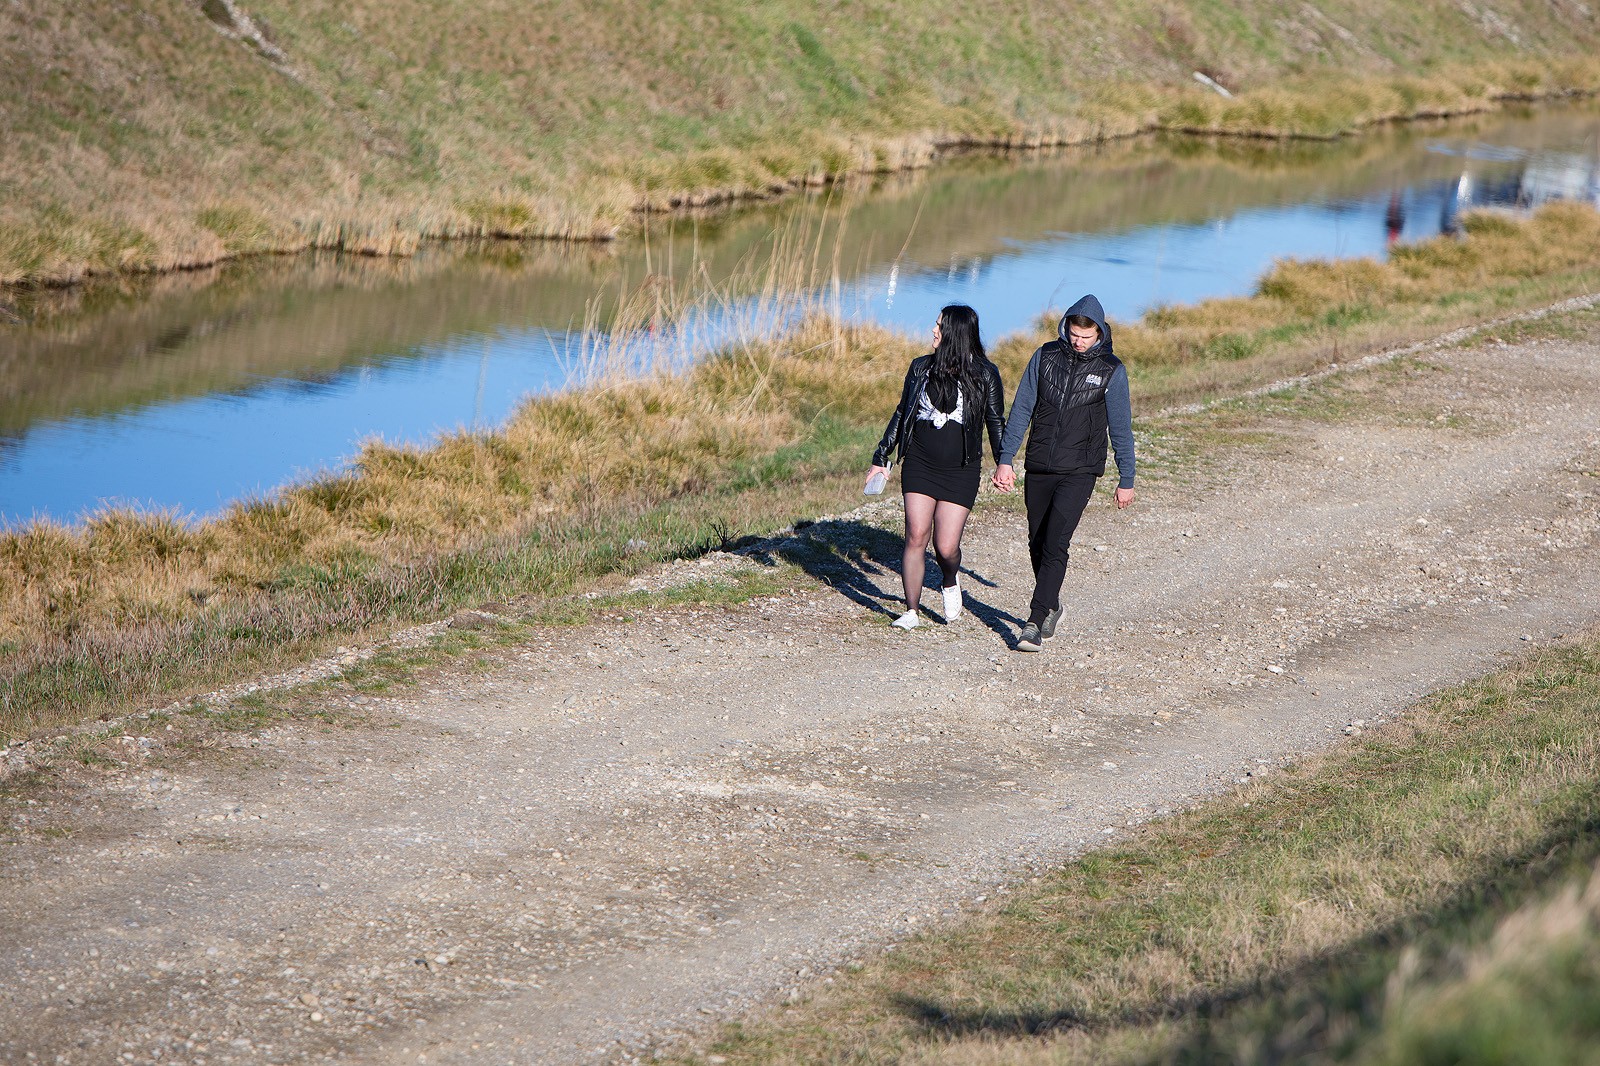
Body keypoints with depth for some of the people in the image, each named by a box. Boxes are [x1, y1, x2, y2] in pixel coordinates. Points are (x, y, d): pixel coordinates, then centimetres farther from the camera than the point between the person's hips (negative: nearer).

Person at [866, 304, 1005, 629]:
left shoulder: (984, 374, 0)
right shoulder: (921, 368, 8)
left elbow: (995, 422, 6)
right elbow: (901, 414, 16)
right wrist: (881, 456, 14)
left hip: (961, 471, -2)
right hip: (920, 465, 2)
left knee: (946, 546, -7)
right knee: (916, 537, -7)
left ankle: (950, 583, 27)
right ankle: (912, 612, 0)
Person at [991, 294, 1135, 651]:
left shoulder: (1111, 370, -3)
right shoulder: (1046, 356, 2)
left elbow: (1120, 428, 2)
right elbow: (1021, 409, 5)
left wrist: (1126, 479, 4)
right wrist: (1005, 459, -1)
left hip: (1079, 472, -4)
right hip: (1039, 468, 4)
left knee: (1055, 545, -15)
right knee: (1037, 544, 11)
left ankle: (1035, 623, -15)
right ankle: (1051, 608, 31)